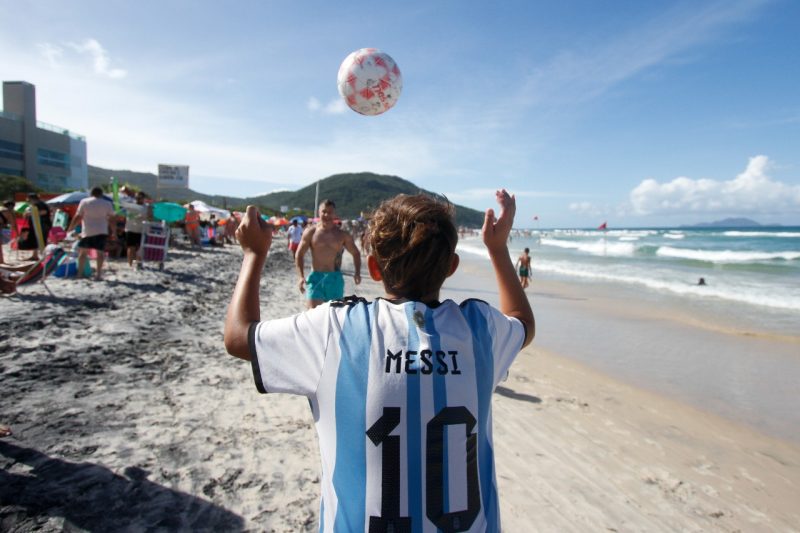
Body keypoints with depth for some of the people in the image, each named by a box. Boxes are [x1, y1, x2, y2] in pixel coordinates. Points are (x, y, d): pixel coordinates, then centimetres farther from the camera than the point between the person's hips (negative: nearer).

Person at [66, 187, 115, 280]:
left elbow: (77, 217, 0)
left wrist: (70, 229, 6)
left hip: (87, 231, 0)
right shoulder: (107, 203, 6)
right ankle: (98, 274, -4)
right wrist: (114, 232, 11)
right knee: (100, 252, 0)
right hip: (101, 231, 0)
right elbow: (112, 219, 4)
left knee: (83, 251, 12)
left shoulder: (84, 202, 3)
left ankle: (80, 273, 13)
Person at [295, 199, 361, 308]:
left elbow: (356, 253, 13)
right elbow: (299, 254, 3)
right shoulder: (310, 232, -1)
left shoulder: (343, 235, 2)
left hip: (335, 278, 2)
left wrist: (357, 273, -2)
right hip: (315, 277, -1)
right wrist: (301, 277, -8)